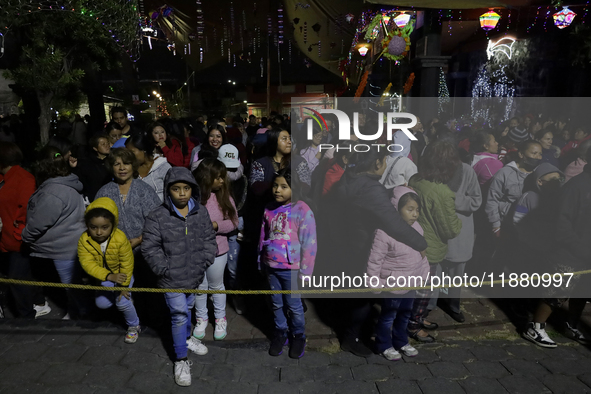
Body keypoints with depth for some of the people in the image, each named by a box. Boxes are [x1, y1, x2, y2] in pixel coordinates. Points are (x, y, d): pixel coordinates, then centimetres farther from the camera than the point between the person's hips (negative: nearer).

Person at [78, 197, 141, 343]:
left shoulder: (120, 239, -31)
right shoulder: (84, 241, -23)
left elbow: (127, 264, -21)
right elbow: (88, 264, -28)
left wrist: (124, 285, -16)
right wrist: (109, 276, -42)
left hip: (122, 274, -4)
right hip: (104, 276, 4)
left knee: (122, 302, -13)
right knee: (102, 303, -1)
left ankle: (134, 326, 13)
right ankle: (126, 301, 30)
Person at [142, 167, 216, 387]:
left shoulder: (201, 213, -3)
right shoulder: (157, 217, -15)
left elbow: (209, 240, 4)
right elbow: (150, 249, -11)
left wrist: (204, 263, -5)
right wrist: (166, 270, -13)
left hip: (195, 277, 4)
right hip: (172, 280, -4)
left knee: (187, 309, 25)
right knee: (179, 315, 2)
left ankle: (187, 338, 51)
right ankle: (181, 360, 21)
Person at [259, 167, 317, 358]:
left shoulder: (303, 210, -16)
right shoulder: (269, 209, 3)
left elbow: (309, 243, -13)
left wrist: (305, 271, -11)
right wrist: (261, 262, 14)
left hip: (290, 268, -5)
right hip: (271, 267, 5)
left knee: (293, 305, 10)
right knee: (277, 304, 19)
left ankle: (298, 336, 34)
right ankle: (280, 333, 39)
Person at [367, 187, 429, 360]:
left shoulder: (417, 227, -3)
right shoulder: (385, 232, -27)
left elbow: (422, 254, 10)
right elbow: (374, 260, -21)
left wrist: (425, 275, 14)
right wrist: (374, 284, -15)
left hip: (411, 283, 7)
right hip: (393, 285, -7)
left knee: (405, 314, 24)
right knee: (388, 316, 13)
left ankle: (400, 341, 46)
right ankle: (384, 345, 35)